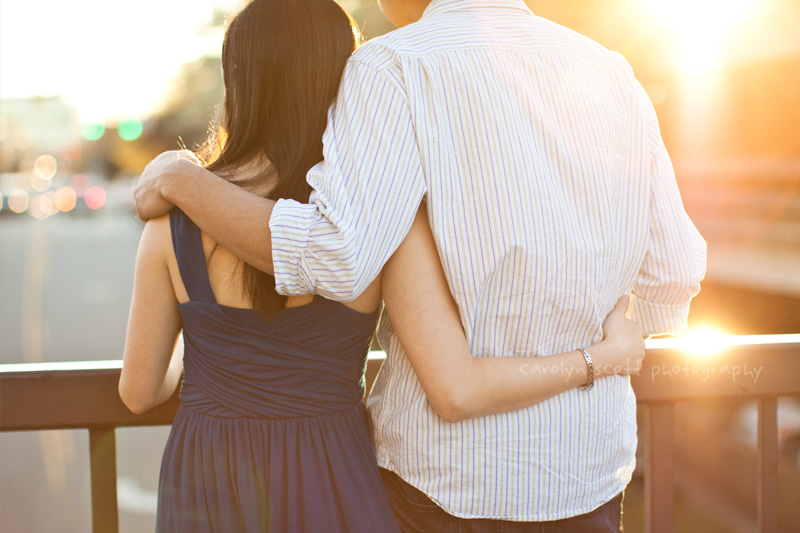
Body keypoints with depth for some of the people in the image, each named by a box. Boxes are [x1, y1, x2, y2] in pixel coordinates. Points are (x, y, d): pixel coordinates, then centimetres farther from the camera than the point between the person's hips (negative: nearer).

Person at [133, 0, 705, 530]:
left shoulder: (397, 66, -14)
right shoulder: (612, 71, 1)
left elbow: (334, 257, -26)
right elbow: (672, 288, 4)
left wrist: (179, 178, -12)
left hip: (446, 473, -4)